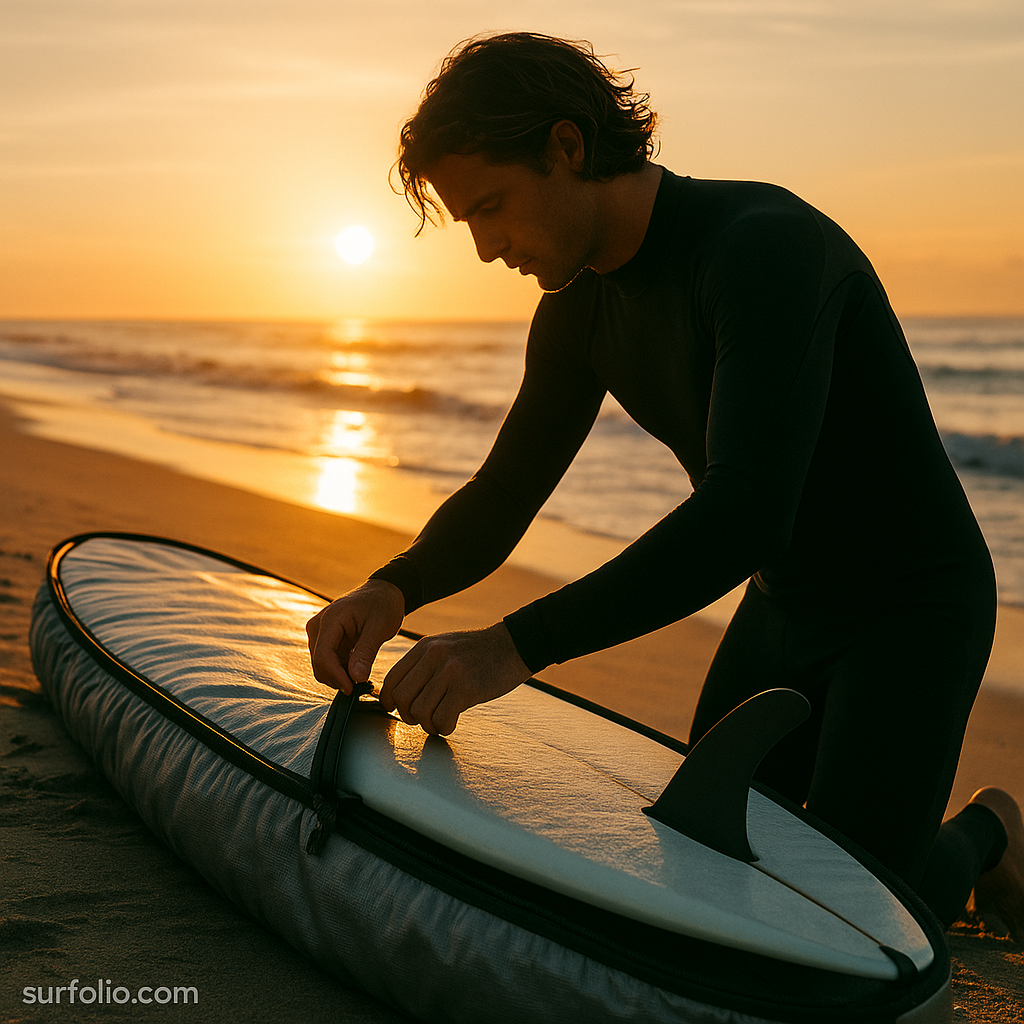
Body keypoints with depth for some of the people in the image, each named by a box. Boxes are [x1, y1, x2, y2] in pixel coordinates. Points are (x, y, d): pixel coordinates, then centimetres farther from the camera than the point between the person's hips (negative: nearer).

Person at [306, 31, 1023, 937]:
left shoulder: (766, 244, -30)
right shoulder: (579, 308, -3)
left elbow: (746, 514, -42)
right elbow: (500, 499, 2)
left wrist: (517, 645, -45)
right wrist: (390, 591, -19)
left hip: (911, 607, -7)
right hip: (782, 604, 8)